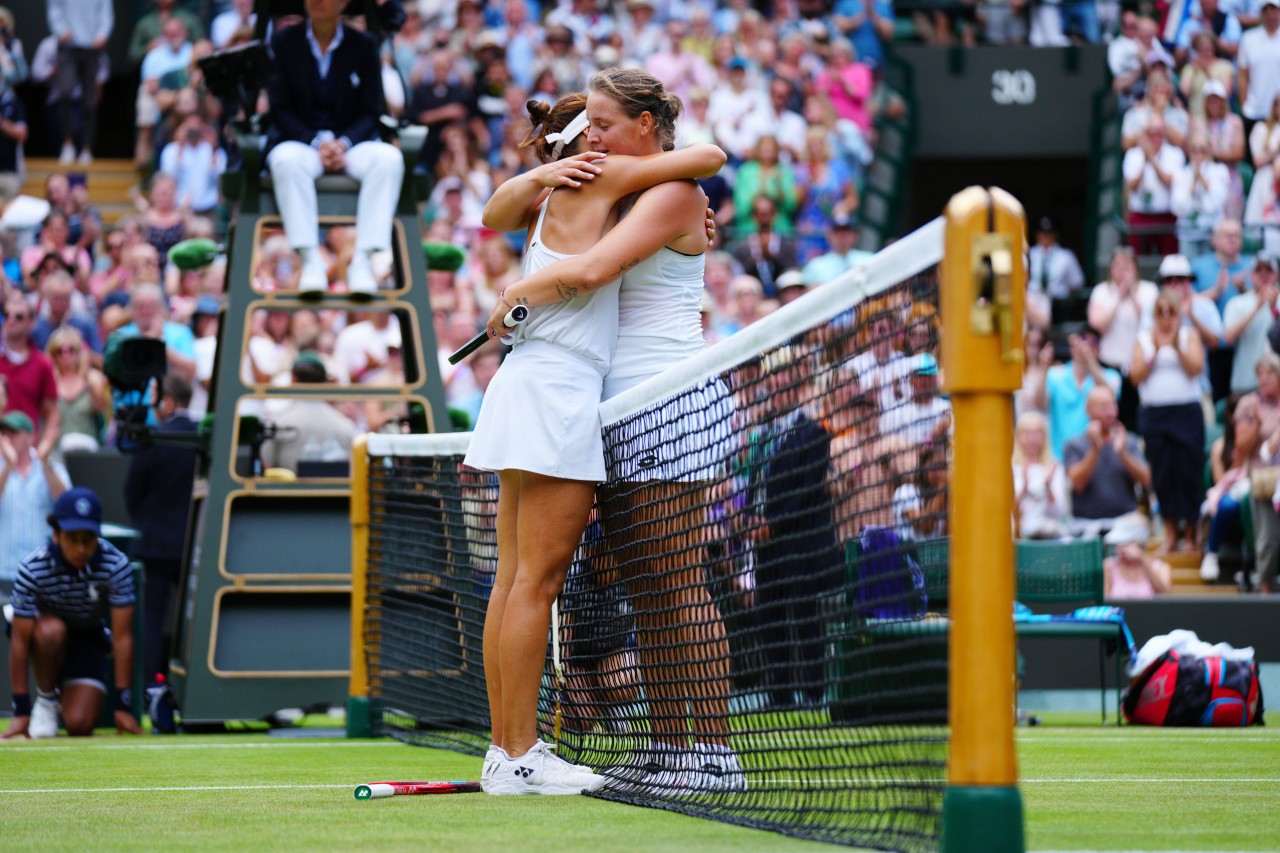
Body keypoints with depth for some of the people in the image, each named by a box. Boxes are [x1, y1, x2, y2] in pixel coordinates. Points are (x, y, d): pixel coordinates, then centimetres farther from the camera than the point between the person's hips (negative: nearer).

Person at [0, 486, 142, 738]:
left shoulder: (116, 565, -25)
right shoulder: (33, 568, -27)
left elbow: (123, 637, -21)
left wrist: (122, 706, -22)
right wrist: (21, 711, -25)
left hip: (88, 638, 1)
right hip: (46, 638, -1)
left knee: (79, 725, -20)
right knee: (51, 630, -38)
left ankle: (64, 697, 17)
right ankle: (45, 699, -10)